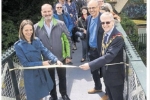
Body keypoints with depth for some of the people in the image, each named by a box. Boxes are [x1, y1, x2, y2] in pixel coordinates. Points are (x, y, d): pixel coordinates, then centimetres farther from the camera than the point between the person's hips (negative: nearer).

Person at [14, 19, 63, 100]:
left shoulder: (37, 41, -2)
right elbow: (25, 63, -17)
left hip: (42, 72, 5)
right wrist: (41, 63, -22)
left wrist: (56, 60, -29)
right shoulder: (18, 45, -16)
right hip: (31, 75, -4)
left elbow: (46, 52, -11)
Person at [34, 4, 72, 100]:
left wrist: (68, 56, -6)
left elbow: (67, 40, -5)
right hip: (46, 59, 0)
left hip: (61, 57, 0)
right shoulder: (37, 27, -9)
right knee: (51, 78, 18)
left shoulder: (61, 24, -11)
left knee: (62, 77, 18)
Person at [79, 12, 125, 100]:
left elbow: (109, 56, -31)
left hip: (115, 75, -8)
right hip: (107, 73, 8)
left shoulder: (118, 38, -24)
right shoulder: (105, 34, 4)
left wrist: (90, 65, -32)